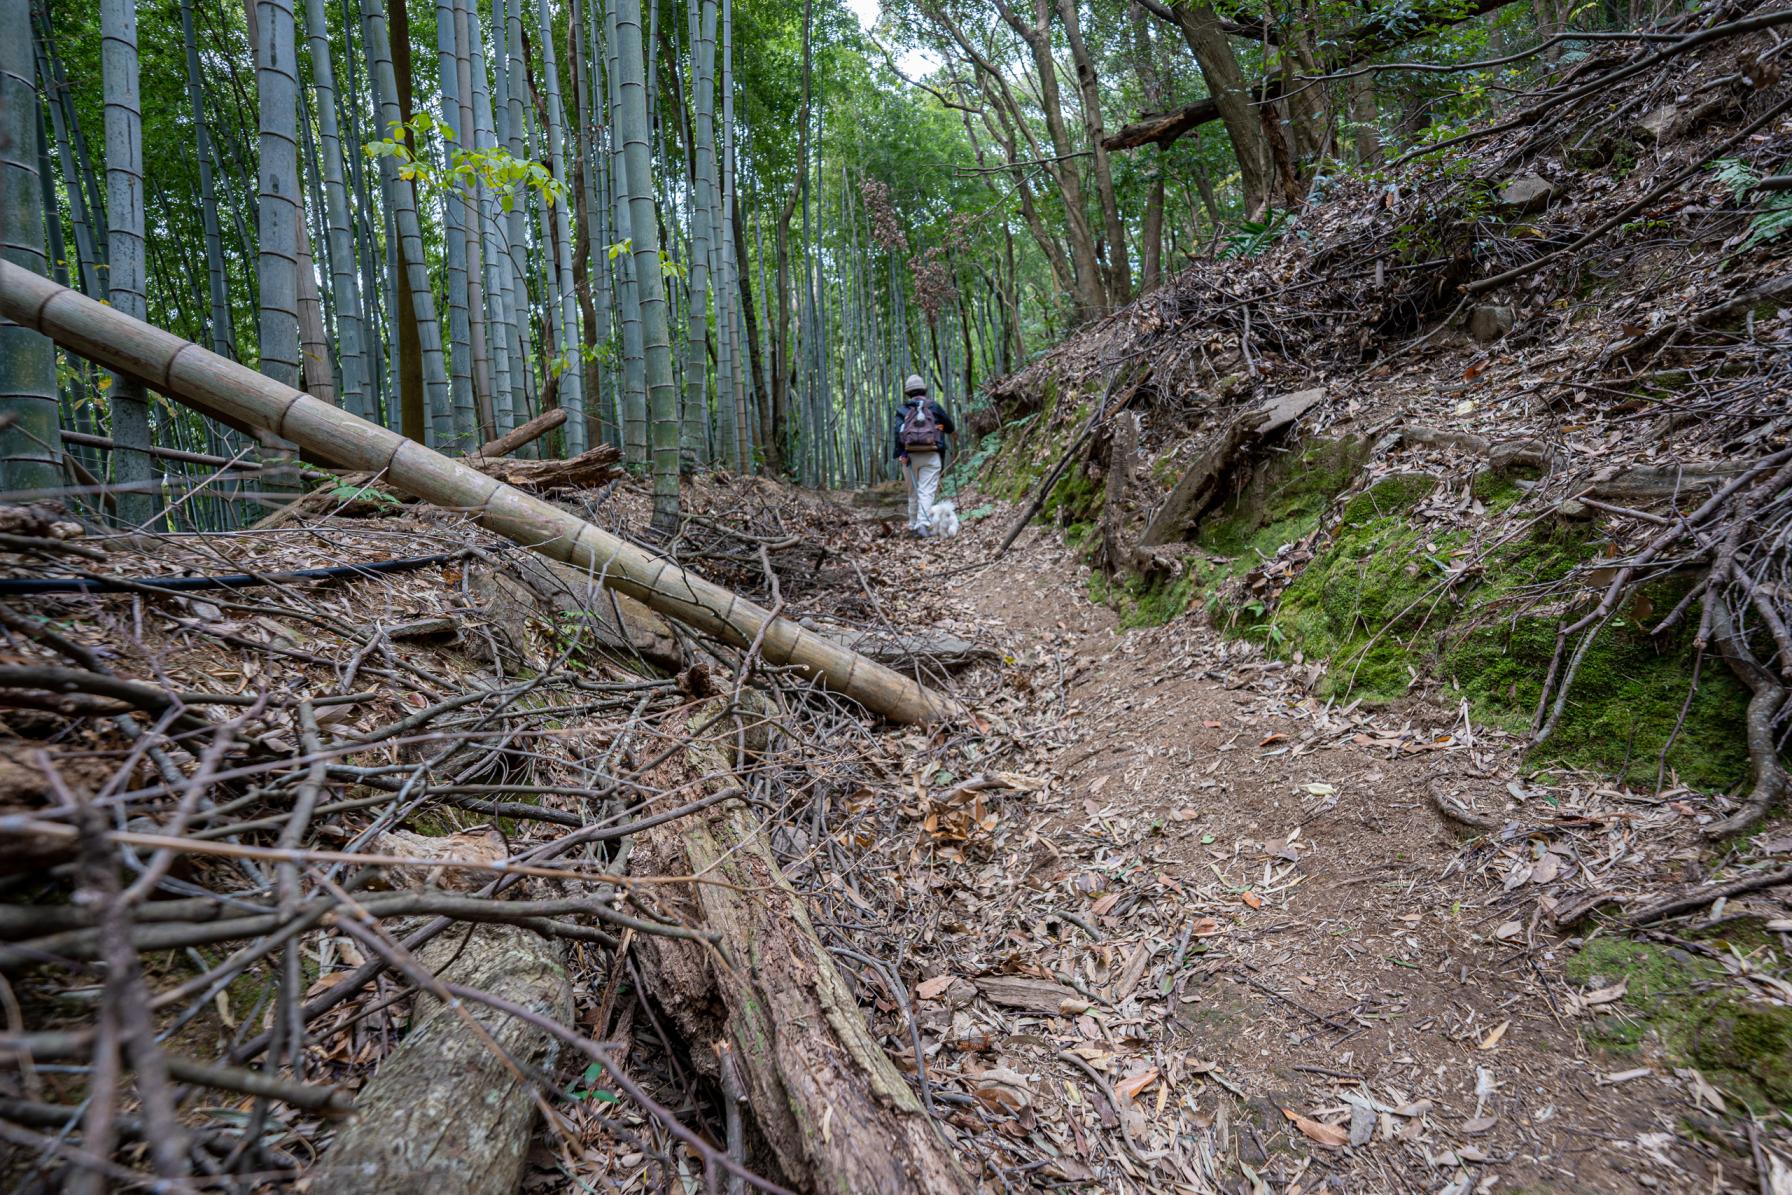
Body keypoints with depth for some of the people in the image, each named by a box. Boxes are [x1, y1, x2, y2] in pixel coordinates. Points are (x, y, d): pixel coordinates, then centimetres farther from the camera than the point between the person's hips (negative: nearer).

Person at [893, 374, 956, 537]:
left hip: (909, 455, 2)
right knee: (927, 492, -8)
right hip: (930, 455, -2)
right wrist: (953, 431, 47)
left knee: (913, 493, 14)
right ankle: (924, 524, -24)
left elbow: (898, 431, -7)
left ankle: (913, 526, 19)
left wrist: (901, 453, -12)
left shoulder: (902, 410, 9)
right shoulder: (934, 406, 9)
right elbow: (948, 423, 25)